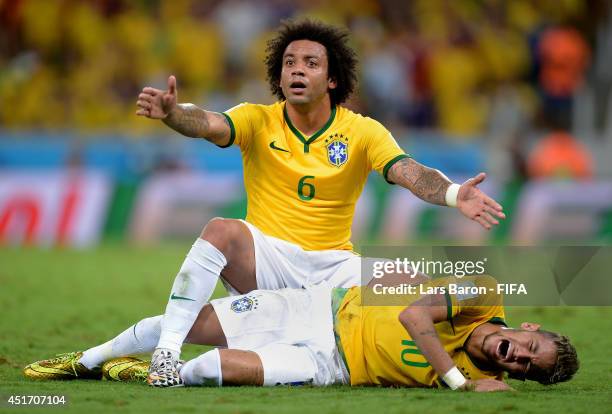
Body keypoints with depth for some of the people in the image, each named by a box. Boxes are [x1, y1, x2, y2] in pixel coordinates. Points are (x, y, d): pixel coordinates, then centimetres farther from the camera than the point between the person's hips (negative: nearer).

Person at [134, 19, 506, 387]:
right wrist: (172, 112, -45)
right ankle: (167, 351, -32)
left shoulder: (363, 132, -1)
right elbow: (209, 124, -21)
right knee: (221, 231, -32)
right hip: (266, 256, -1)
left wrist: (454, 195, -38)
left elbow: (410, 173, -16)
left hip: (332, 264, 1)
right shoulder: (258, 121, -1)